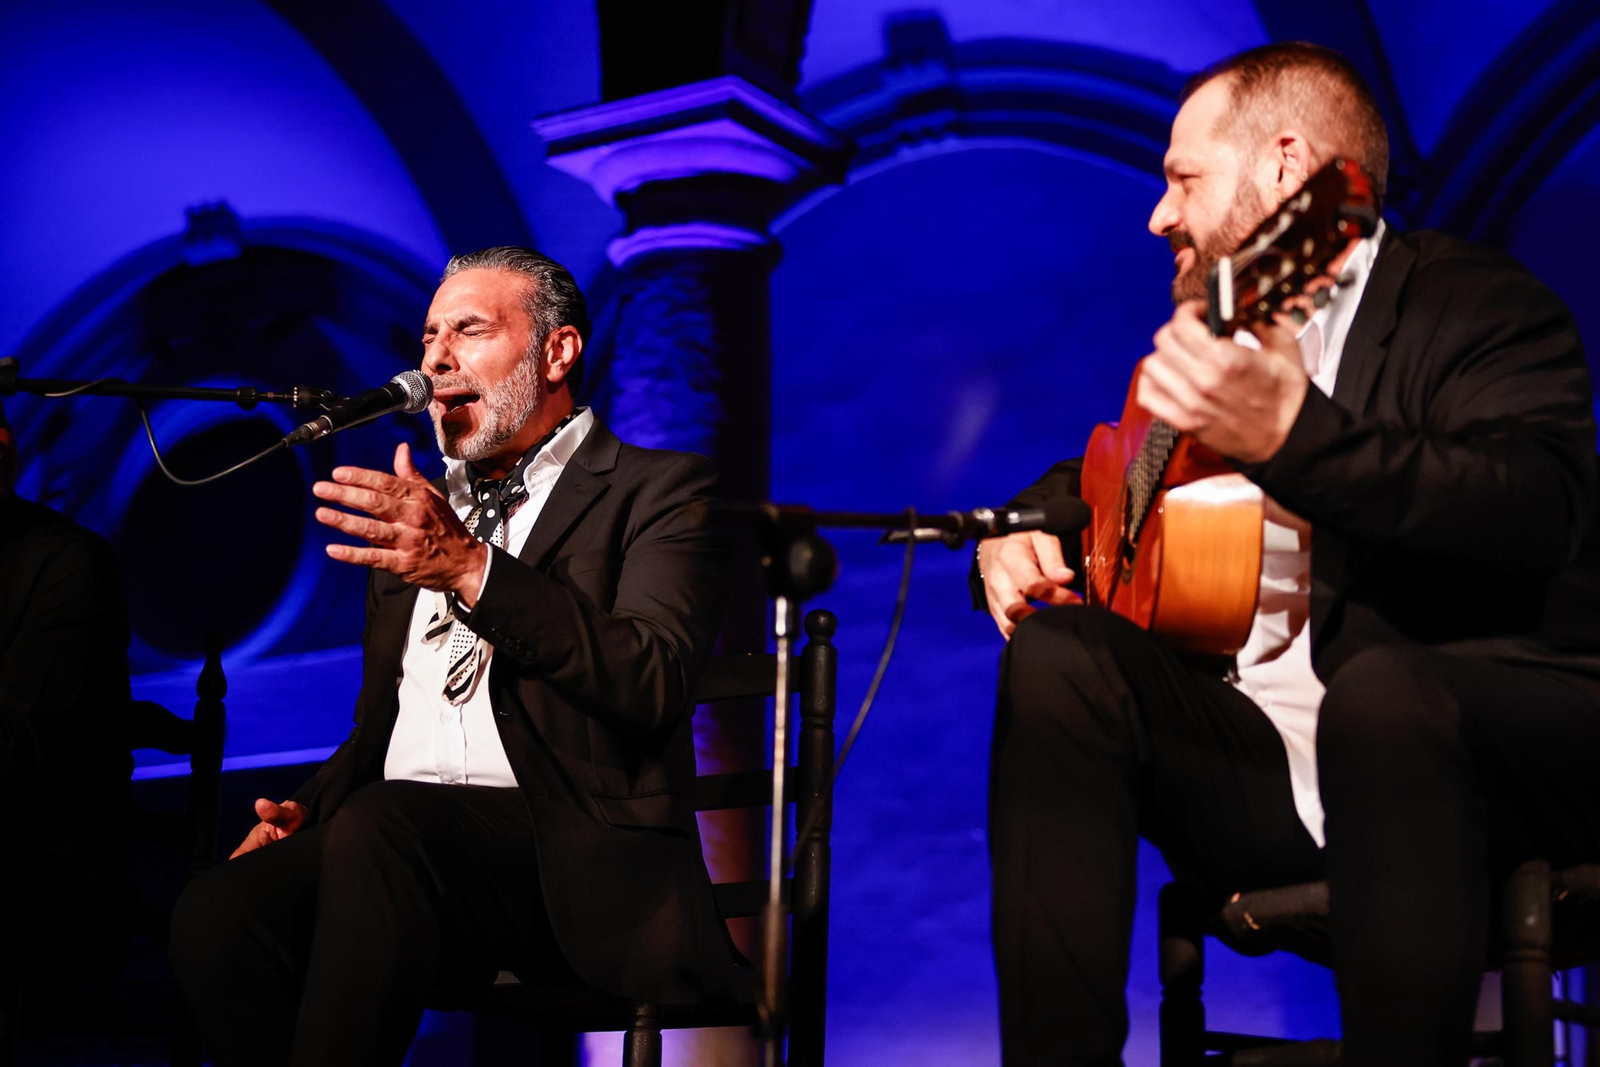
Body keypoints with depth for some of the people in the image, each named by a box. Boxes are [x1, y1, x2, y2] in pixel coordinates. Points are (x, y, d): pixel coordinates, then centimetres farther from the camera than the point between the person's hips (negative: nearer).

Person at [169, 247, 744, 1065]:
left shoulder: (656, 490, 5)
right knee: (215, 917, -25)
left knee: (377, 828, -35)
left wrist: (473, 569, -23)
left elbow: (652, 685, -13)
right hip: (396, 833, 5)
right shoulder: (414, 508, 25)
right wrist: (307, 810, 5)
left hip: (570, 859, -5)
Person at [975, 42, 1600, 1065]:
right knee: (1057, 662, -13)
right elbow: (1092, 477, 34)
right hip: (1270, 758, 7)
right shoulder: (1217, 331, 19)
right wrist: (1025, 529, 9)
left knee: (1380, 690, -37)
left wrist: (1293, 436, -39)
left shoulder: (1476, 301, -4)